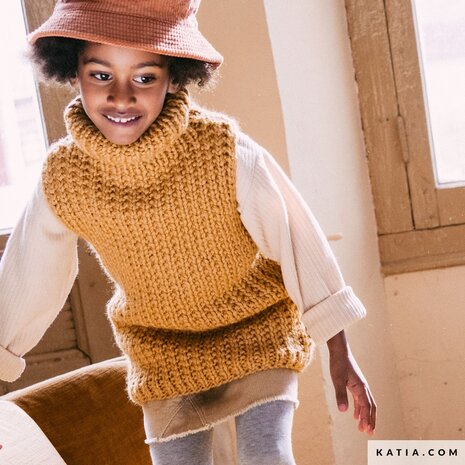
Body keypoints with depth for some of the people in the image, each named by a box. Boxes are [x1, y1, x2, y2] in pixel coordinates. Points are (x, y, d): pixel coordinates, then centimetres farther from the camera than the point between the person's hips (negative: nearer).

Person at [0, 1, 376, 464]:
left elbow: (297, 239, -16)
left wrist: (340, 355, -12)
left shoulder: (224, 151, -27)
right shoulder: (62, 177, -19)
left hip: (256, 327, -2)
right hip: (161, 348, 2)